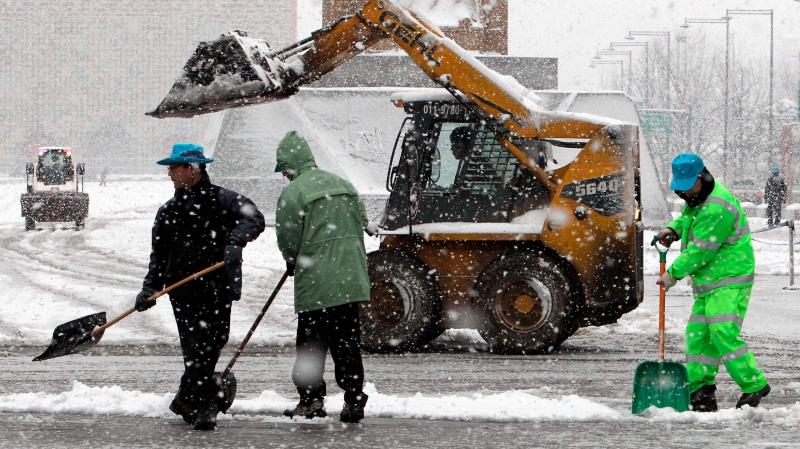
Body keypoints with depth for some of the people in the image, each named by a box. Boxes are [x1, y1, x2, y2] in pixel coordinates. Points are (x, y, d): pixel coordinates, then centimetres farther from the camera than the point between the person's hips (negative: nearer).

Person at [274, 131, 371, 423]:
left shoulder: (292, 193, -9)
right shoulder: (343, 185, 11)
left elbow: (288, 241, -7)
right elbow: (361, 223, 16)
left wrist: (294, 263, 14)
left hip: (316, 283, -6)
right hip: (351, 279, 6)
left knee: (311, 343, 5)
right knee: (348, 341, 9)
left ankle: (312, 398, 7)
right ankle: (354, 398, 6)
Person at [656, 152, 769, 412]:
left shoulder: (718, 208, -23)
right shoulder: (697, 197, 10)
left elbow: (700, 251, -22)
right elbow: (688, 216, 33)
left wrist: (674, 274, -13)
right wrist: (674, 229, 10)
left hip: (729, 282, -10)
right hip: (707, 283, 10)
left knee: (723, 333, -19)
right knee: (698, 335, 6)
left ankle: (753, 385, -11)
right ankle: (700, 388, 9)